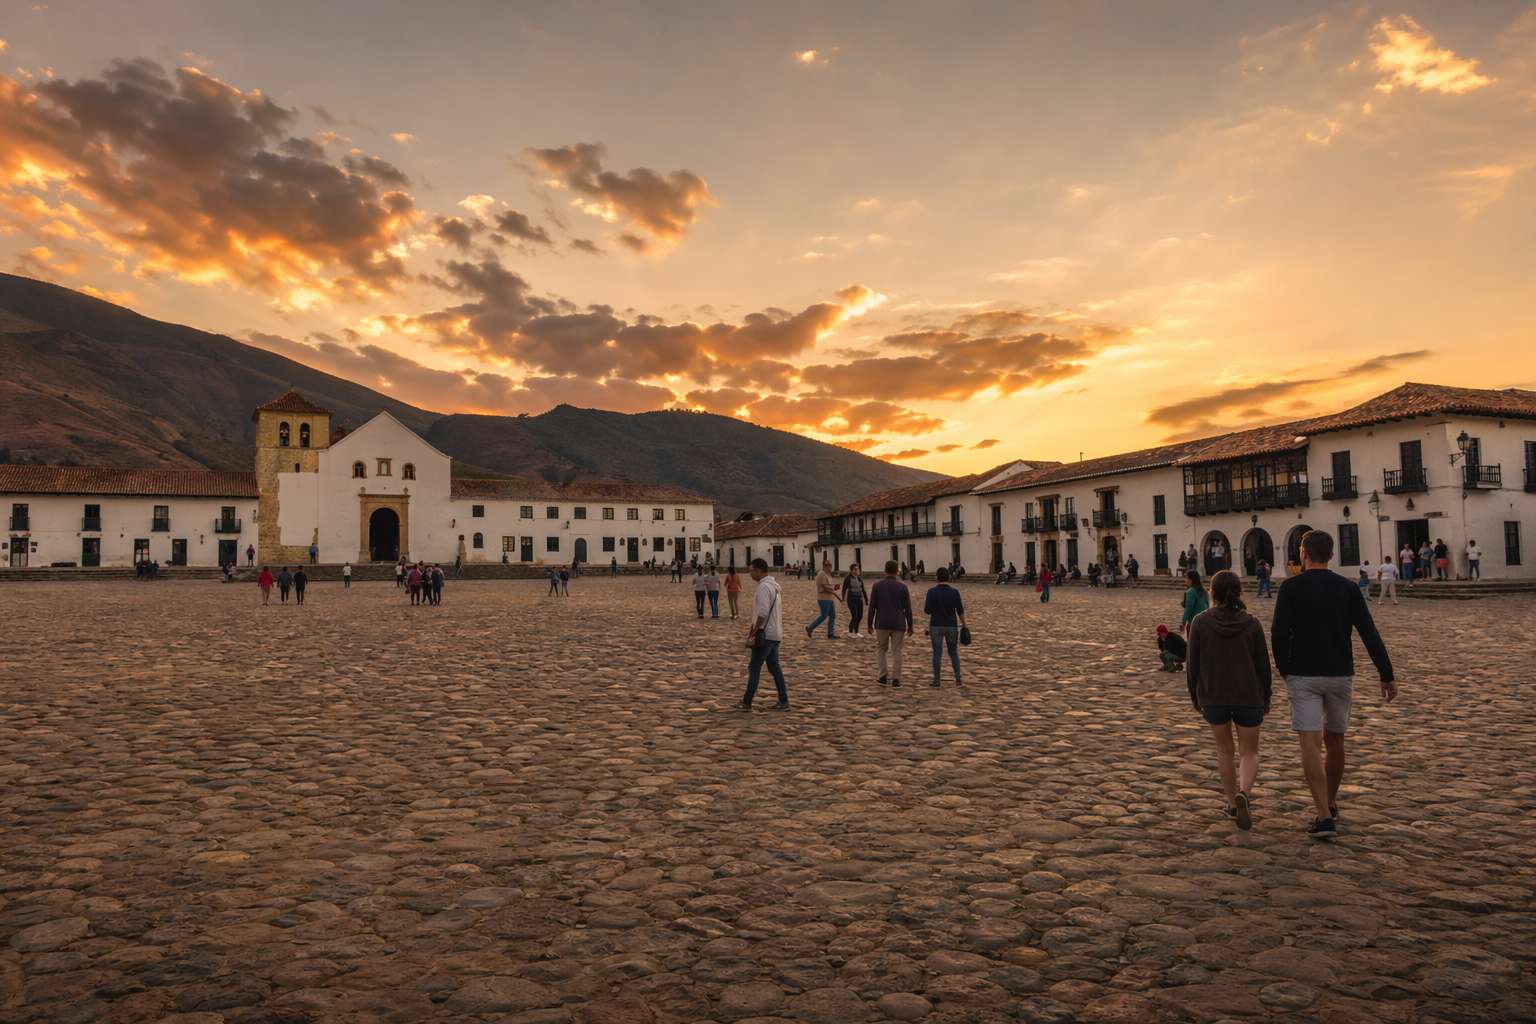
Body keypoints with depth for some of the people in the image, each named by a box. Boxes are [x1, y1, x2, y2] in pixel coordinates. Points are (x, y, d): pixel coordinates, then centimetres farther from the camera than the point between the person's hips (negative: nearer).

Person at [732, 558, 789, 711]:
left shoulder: (763, 586, -16)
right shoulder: (773, 585, 15)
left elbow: (763, 611, -24)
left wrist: (754, 631, -17)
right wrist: (755, 626, 19)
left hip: (766, 635, -9)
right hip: (774, 634, 9)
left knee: (754, 668, -3)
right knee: (774, 667, 11)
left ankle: (746, 703, 2)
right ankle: (783, 701, 11)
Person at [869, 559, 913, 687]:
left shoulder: (877, 585, -1)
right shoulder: (902, 586, -1)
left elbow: (872, 606, -2)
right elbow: (907, 608, 0)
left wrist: (870, 623, 7)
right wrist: (910, 625, 8)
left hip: (882, 623, 0)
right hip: (898, 624, 0)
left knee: (881, 648, 16)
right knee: (896, 651, 6)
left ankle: (883, 676, 7)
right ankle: (896, 679, 2)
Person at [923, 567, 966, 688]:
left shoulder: (931, 591, -7)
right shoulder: (954, 592, -4)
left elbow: (926, 610, -6)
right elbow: (960, 611, -1)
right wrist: (964, 625, 11)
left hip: (936, 626, -1)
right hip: (951, 626, 1)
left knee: (937, 653, 4)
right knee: (953, 653, 11)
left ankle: (936, 680, 6)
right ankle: (958, 679, 6)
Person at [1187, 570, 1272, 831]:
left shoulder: (1201, 622, -7)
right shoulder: (1251, 624, -6)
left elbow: (1193, 663, -5)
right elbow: (1263, 665, -1)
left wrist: (1194, 695, 9)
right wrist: (1266, 698, 12)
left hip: (1213, 697, 1)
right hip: (1248, 697, 0)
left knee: (1224, 748, 20)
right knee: (1249, 753, 11)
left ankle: (1233, 804, 25)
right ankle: (1243, 793, -16)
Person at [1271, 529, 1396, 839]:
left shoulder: (1291, 587, -4)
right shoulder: (1346, 588, 5)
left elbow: (1279, 634, -11)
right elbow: (1370, 634, 0)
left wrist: (1285, 670, 2)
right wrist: (1387, 675, 2)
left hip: (1303, 676, -4)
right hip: (1341, 675, 4)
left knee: (1310, 745, -7)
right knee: (1334, 740, 18)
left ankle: (1324, 817, -15)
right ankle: (1331, 805, 33)